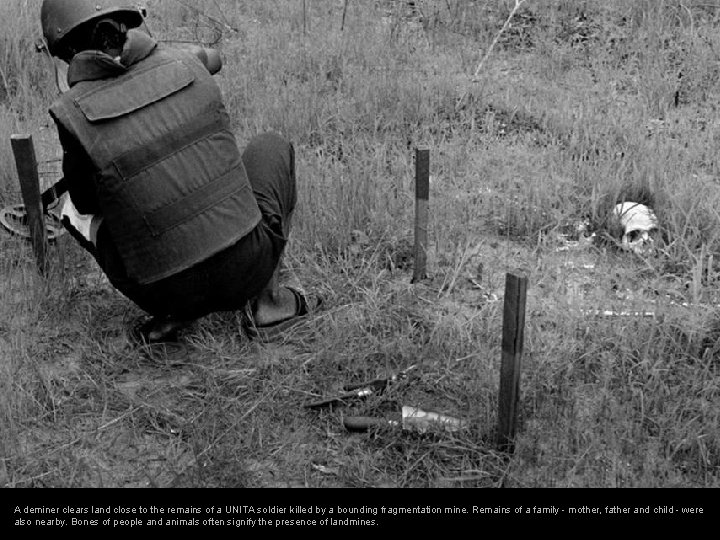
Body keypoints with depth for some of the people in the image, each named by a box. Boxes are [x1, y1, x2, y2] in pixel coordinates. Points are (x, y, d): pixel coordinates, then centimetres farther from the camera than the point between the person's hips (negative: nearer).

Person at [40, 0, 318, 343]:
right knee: (272, 147, 27)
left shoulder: (74, 114, -9)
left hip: (165, 291, 0)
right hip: (248, 268, 1)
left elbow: (87, 204, 7)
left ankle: (172, 312, 11)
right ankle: (267, 303, 18)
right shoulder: (184, 65, -1)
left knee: (75, 209, 26)